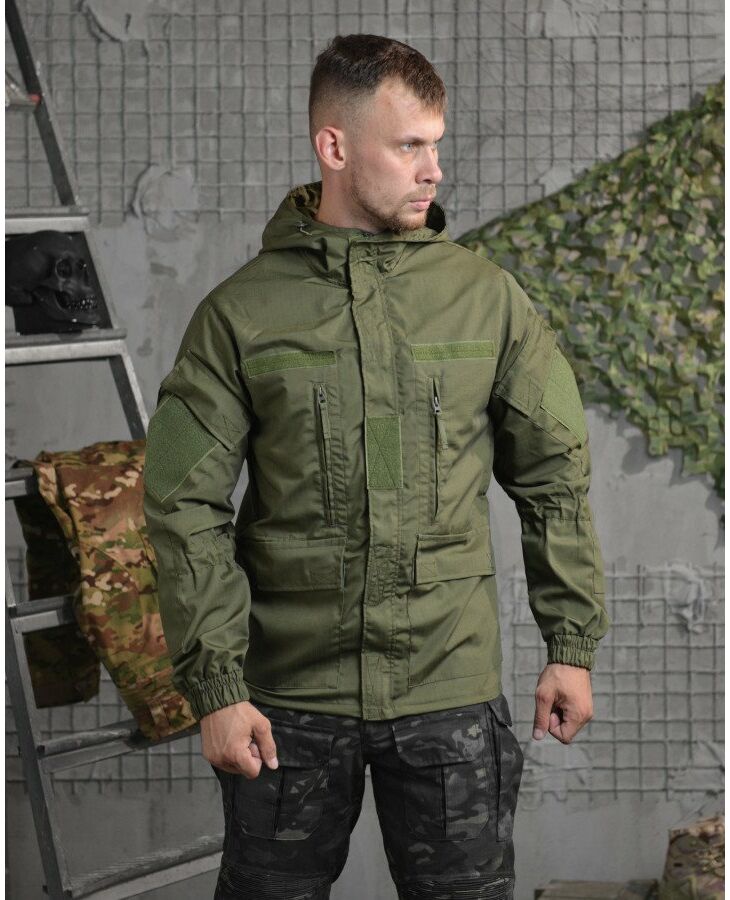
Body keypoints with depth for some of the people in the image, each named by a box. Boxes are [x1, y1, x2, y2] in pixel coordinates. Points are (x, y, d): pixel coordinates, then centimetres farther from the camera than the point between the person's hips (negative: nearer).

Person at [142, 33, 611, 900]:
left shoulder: (486, 297, 2)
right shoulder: (241, 312, -3)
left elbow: (553, 473, 8)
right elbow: (186, 505, -3)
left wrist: (572, 645, 5)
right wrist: (215, 686, -8)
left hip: (451, 692, 1)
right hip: (289, 696, -1)